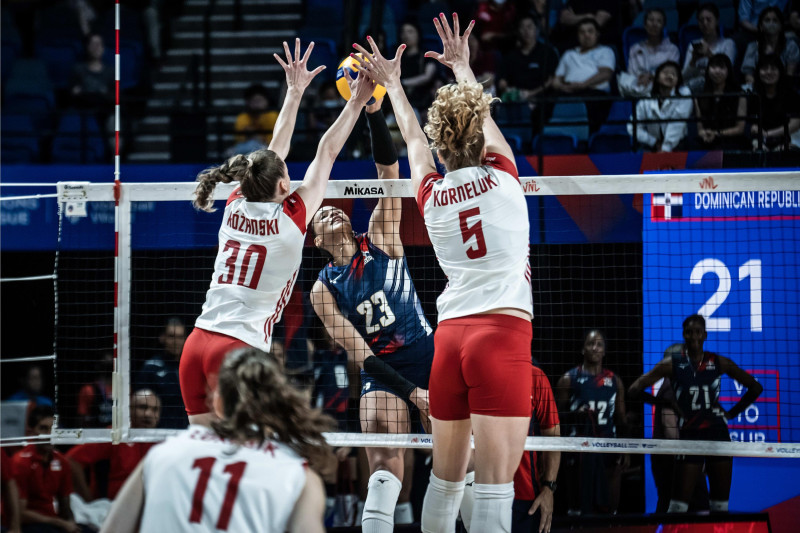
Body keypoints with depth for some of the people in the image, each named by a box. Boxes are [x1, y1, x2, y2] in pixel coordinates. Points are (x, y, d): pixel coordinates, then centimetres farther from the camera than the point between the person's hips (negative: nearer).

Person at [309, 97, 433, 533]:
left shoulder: (380, 240, 5)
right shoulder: (323, 290, 3)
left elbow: (389, 173, -7)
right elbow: (358, 351, -4)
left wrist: (373, 112, -21)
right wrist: (410, 391, -16)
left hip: (429, 356, 1)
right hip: (382, 374, -1)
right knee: (384, 468, -17)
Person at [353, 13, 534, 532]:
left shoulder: (431, 194, 10)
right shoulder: (501, 176, 2)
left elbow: (414, 138, 30)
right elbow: (484, 117, 22)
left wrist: (393, 84, 46)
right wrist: (462, 67, 38)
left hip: (449, 334, 5)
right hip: (503, 332, -5)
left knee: (445, 478, 14)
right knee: (494, 486, -11)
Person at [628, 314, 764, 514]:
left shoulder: (718, 363, 4)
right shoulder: (672, 363, -1)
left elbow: (755, 387, 14)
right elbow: (634, 390, -5)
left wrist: (733, 413, 7)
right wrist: (665, 403, -8)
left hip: (718, 432, 3)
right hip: (690, 435, -3)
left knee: (721, 503, 5)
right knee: (679, 504, -8)